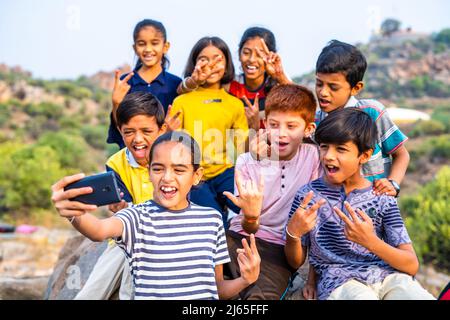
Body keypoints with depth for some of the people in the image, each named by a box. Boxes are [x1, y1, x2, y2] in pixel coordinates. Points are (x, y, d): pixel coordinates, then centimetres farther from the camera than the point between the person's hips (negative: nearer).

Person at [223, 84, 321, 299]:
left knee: (261, 296, -32)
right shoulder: (247, 162, 1)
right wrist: (250, 216, -26)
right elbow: (249, 229, -5)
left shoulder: (313, 157, -2)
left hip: (279, 248, -2)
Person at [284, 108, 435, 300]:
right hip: (338, 281, -2)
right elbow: (296, 262, 10)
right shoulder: (308, 194, 5)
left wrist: (371, 242, -19)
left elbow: (412, 266, -1)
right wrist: (293, 233, -12)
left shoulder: (382, 198, 5)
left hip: (387, 275, 3)